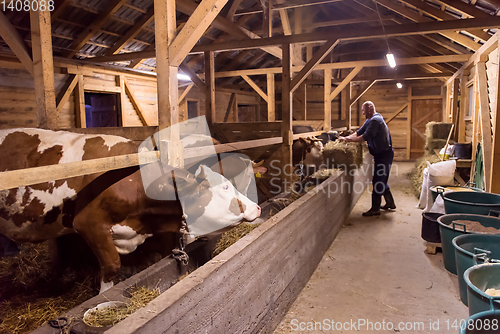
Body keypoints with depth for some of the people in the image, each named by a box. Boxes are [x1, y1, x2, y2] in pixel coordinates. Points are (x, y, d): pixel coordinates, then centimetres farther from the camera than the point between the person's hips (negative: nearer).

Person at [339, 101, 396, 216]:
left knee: (377, 181, -7)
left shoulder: (375, 120, -19)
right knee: (381, 180, 19)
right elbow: (359, 132, 13)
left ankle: (375, 209, -1)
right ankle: (390, 203, 30)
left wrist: (350, 139, -17)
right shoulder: (370, 120, 14)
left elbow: (366, 136, -26)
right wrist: (346, 138, 0)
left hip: (384, 154, -10)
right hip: (381, 154, 10)